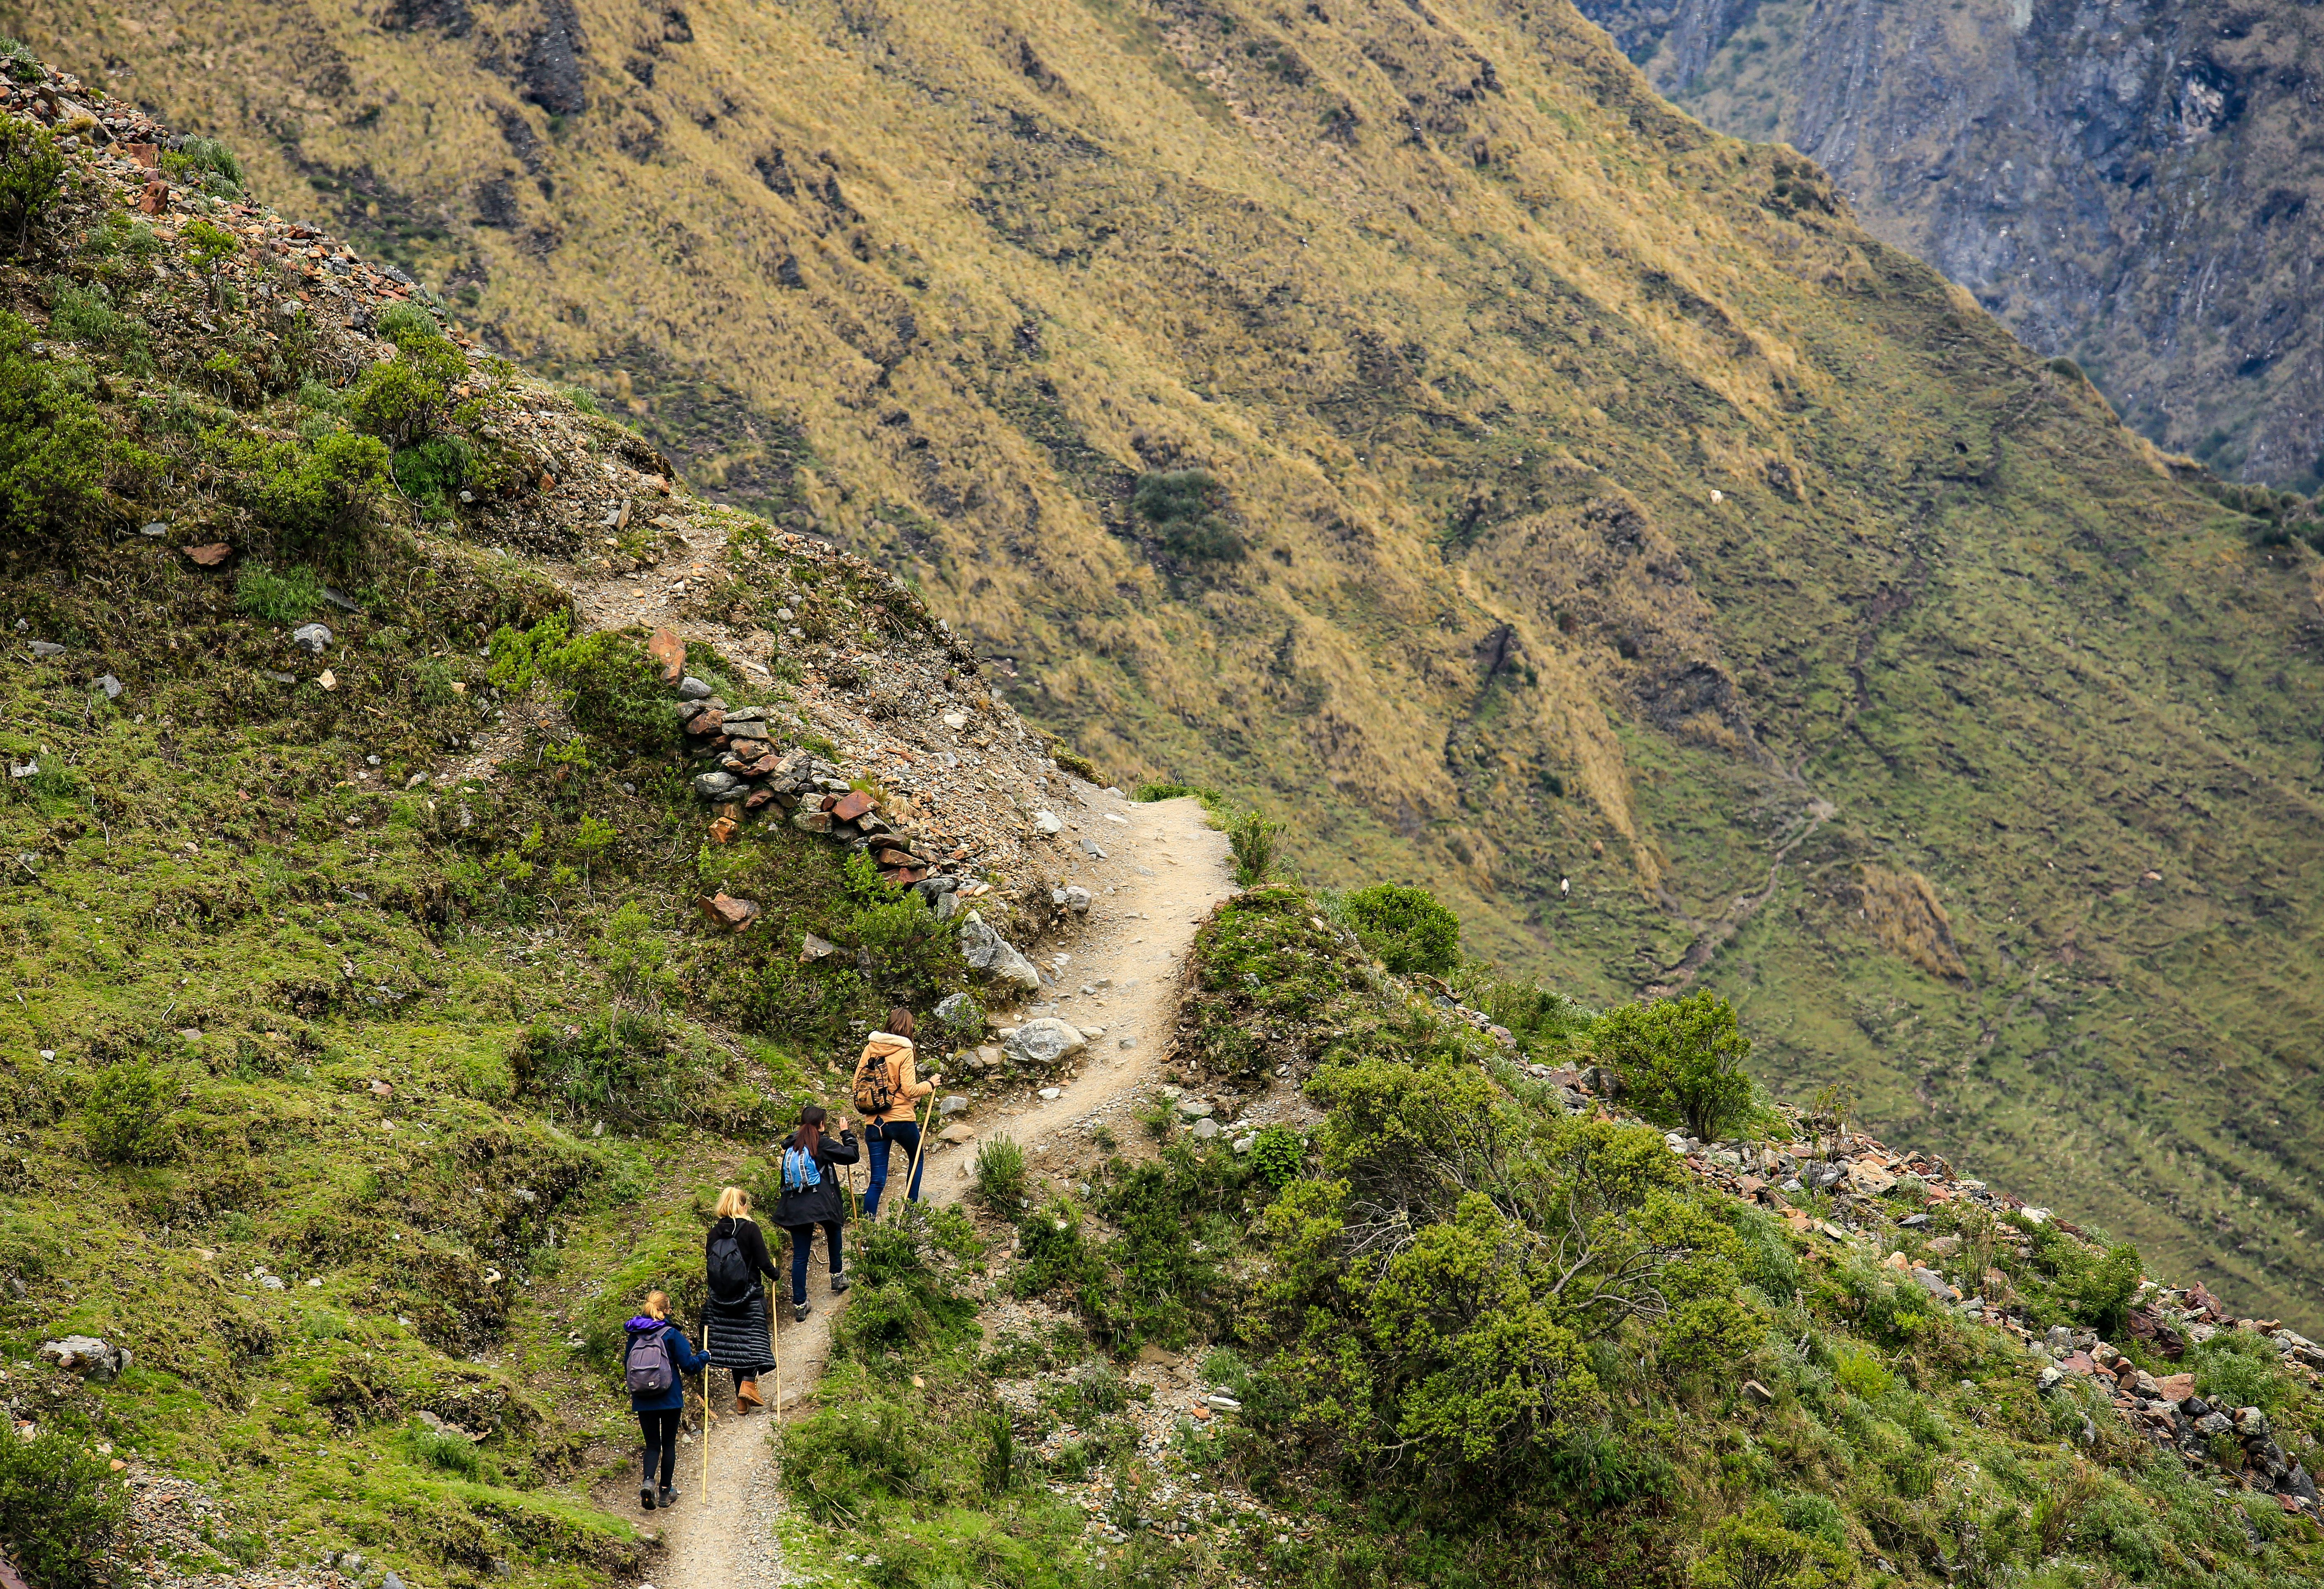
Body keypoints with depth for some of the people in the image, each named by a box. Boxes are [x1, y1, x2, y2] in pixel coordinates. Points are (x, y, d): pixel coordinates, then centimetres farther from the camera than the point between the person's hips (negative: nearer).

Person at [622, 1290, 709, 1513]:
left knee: (652, 1444, 9)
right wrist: (704, 1358, 9)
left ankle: (647, 1481, -17)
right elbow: (688, 1365, -10)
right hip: (669, 1400, -3)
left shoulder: (633, 1336, 1)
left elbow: (627, 1367, 10)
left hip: (642, 1401, 3)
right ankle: (666, 1492, 16)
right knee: (669, 1444, 12)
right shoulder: (671, 1334, -10)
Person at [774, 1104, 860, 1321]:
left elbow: (785, 1180, 17)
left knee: (799, 1255, 4)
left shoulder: (790, 1145, 12)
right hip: (821, 1203, -4)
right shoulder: (821, 1143, -5)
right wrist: (846, 1133, 10)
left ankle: (799, 1304, 2)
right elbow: (852, 1155, -4)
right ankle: (837, 1276, 36)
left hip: (794, 1206, 4)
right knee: (833, 1232, 30)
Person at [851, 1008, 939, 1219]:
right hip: (901, 1120, -3)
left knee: (877, 1182, 5)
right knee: (917, 1158, 25)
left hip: (873, 1122, 3)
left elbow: (856, 1086, 8)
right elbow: (910, 1090, -14)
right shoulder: (904, 1052, -9)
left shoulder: (870, 1048, 5)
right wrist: (931, 1084, 3)